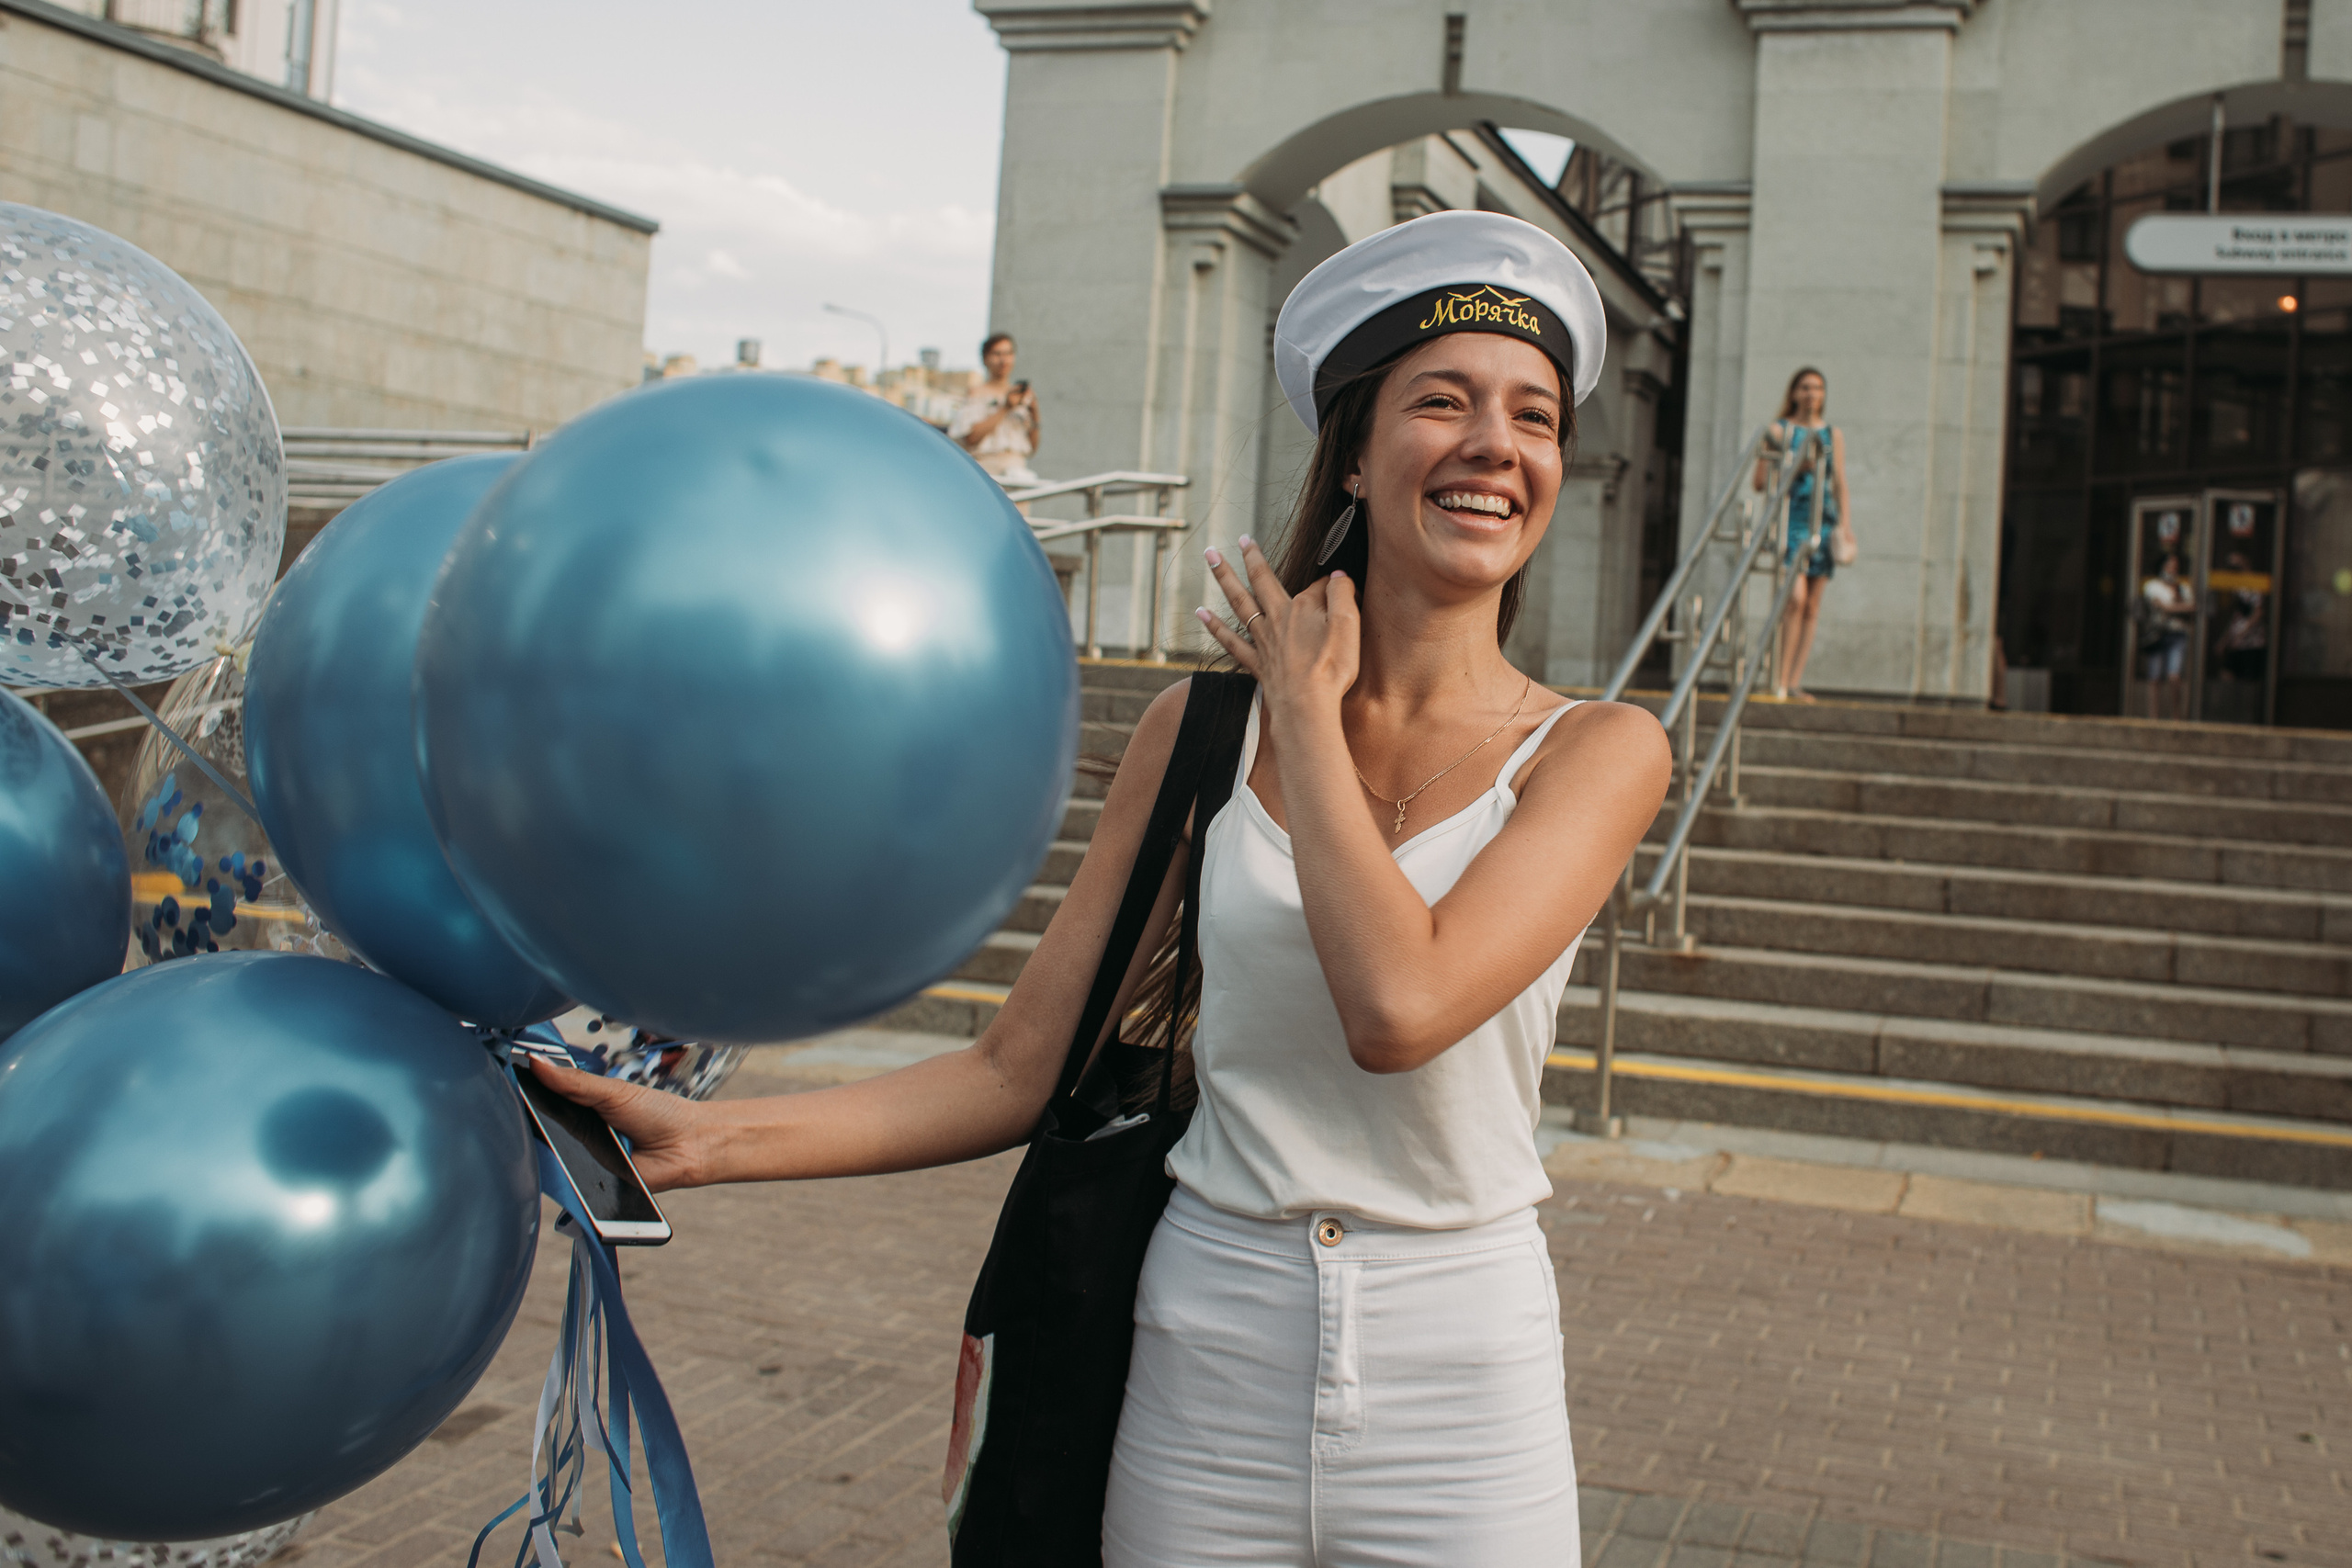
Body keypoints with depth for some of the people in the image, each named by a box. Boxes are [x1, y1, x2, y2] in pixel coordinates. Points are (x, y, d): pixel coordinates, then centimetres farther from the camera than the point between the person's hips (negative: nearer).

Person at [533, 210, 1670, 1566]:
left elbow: (1398, 1006, -23)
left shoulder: (1596, 751, -5)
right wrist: (700, 1139, -10)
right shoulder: (1205, 727, 0)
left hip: (1459, 1408, -1)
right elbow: (1022, 1071, 0)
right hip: (1202, 1384, 2)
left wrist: (1307, 703, -10)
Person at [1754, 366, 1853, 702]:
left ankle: (1795, 682, 4)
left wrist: (1846, 527, 6)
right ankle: (1780, 679, -11)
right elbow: (1760, 480, 1)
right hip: (1789, 519, -4)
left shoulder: (1833, 434, 15)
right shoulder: (1779, 430, 5)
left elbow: (1840, 485, 15)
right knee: (1796, 596, -17)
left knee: (1812, 605, 0)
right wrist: (1795, 468, -12)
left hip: (1822, 521, 4)